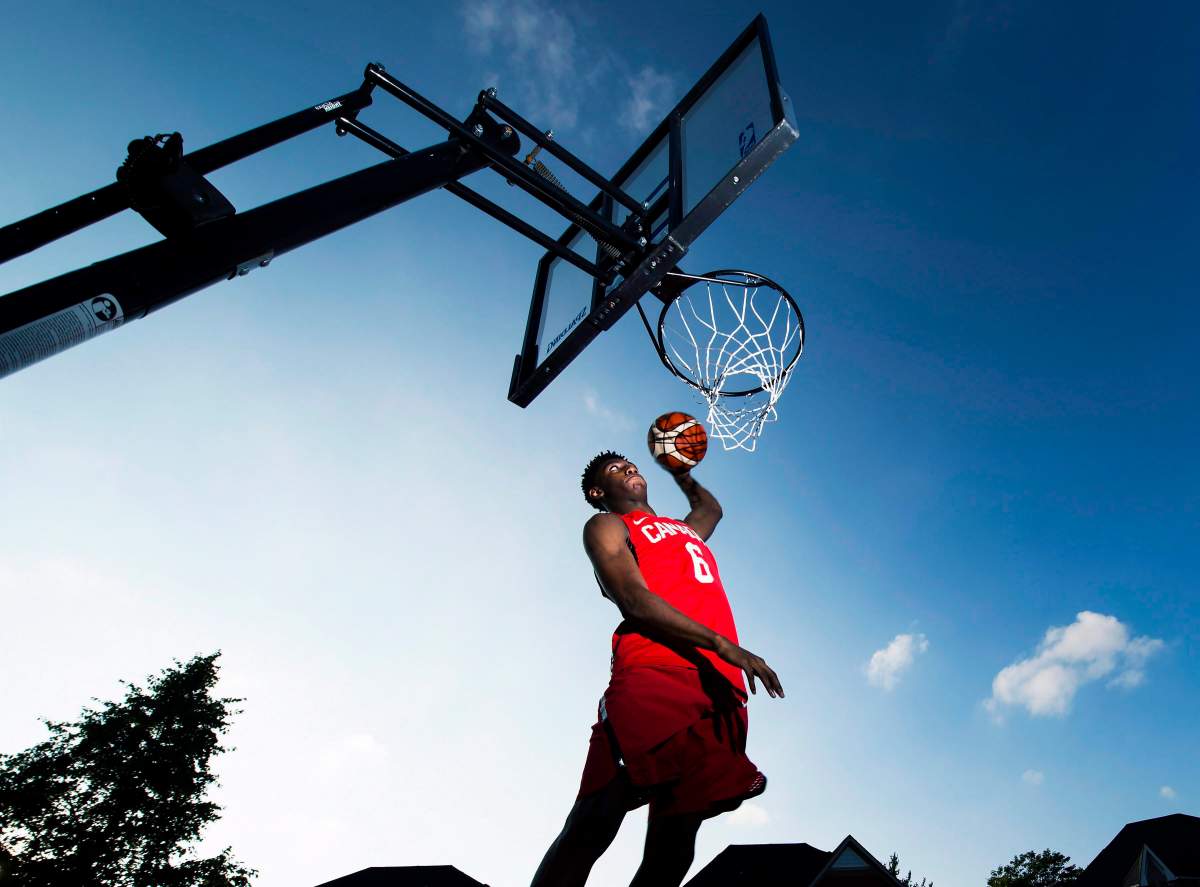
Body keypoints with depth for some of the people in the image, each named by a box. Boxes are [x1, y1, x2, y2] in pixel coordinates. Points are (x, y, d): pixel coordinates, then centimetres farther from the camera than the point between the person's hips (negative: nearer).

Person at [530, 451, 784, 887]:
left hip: (716, 684, 6)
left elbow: (711, 508, 62)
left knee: (674, 842, -1)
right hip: (651, 675, -6)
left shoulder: (685, 530, 35)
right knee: (594, 823, -15)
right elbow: (634, 599, -4)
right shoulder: (606, 525, 14)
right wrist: (722, 644, -13)